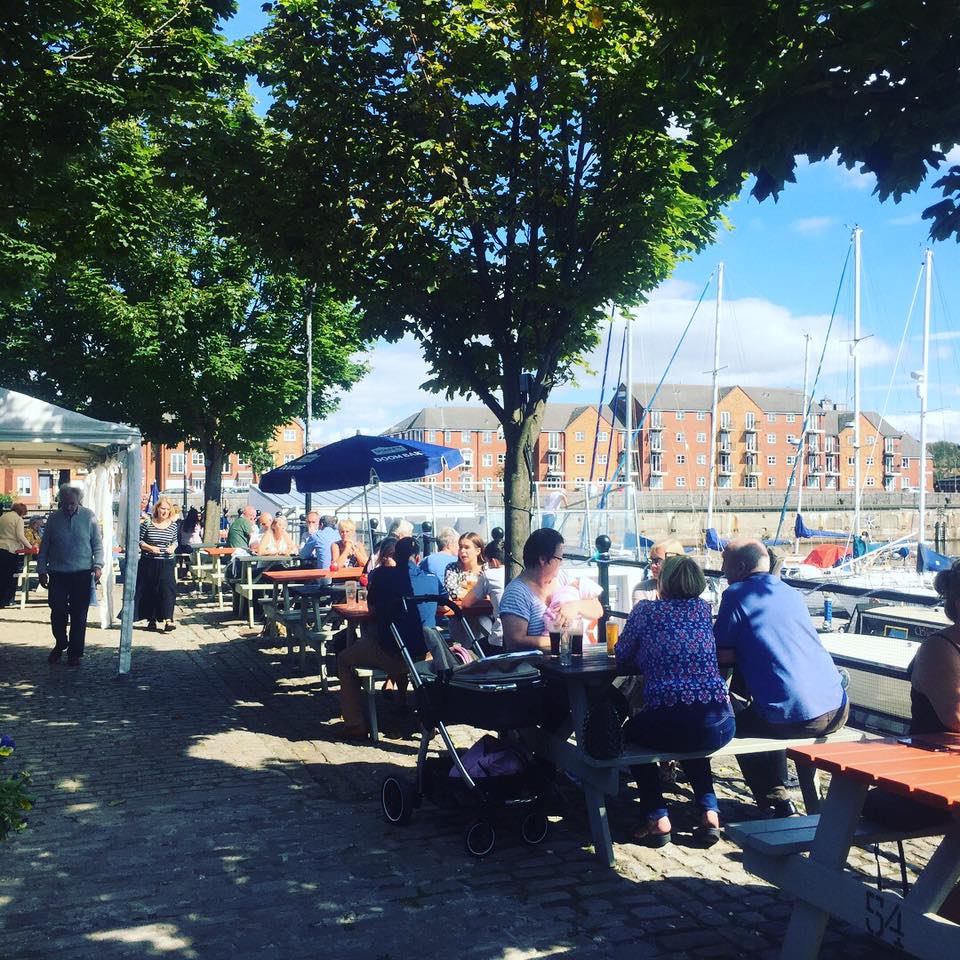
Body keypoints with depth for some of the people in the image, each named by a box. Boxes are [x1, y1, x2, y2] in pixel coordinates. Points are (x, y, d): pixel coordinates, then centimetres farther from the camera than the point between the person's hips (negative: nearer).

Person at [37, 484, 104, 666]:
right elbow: (44, 547, 9)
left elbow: (98, 544, 2)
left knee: (79, 615, 2)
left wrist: (98, 565, -10)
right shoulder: (54, 518, 3)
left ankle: (75, 653, 13)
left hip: (82, 574, -1)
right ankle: (60, 644, 26)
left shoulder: (89, 516, -1)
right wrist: (42, 571, 6)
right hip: (57, 574, 1)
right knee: (58, 612, 2)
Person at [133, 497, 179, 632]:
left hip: (167, 562, 1)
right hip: (149, 562, -1)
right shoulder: (147, 523, -4)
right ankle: (151, 619, 19)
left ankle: (168, 619, -16)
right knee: (150, 590, 6)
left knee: (167, 588, -13)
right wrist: (150, 547, -16)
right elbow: (138, 540, -1)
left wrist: (173, 547, -4)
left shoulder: (173, 525, 4)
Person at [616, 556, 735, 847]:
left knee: (631, 732, 30)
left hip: (669, 724, -4)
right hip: (720, 727, 4)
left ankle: (658, 818, 16)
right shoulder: (703, 608, 15)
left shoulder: (646, 609, 5)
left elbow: (622, 657, 13)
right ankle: (709, 812, 19)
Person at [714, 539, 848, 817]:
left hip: (793, 718, -6)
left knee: (736, 726, 22)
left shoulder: (736, 595, -3)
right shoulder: (791, 593, 16)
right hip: (837, 711, 6)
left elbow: (724, 656, -4)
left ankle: (777, 803, 21)